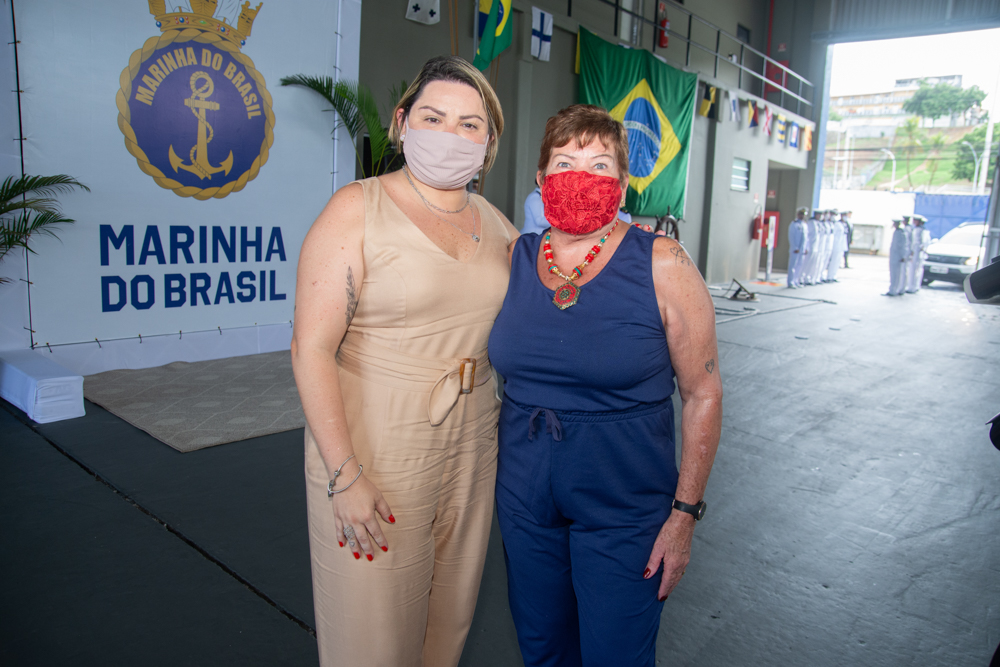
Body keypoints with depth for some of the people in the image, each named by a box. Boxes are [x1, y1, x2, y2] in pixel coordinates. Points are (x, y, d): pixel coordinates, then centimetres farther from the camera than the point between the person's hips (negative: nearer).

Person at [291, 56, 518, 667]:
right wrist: (344, 475, -18)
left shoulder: (493, 222, 7)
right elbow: (312, 347, -14)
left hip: (472, 451, 5)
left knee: (451, 615, 20)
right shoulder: (357, 209, -9)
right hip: (378, 456, -5)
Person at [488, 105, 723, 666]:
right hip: (524, 500, 4)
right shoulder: (515, 258, -1)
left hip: (624, 510, -3)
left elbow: (704, 394, -9)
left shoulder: (662, 266, -13)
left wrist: (685, 513, -10)